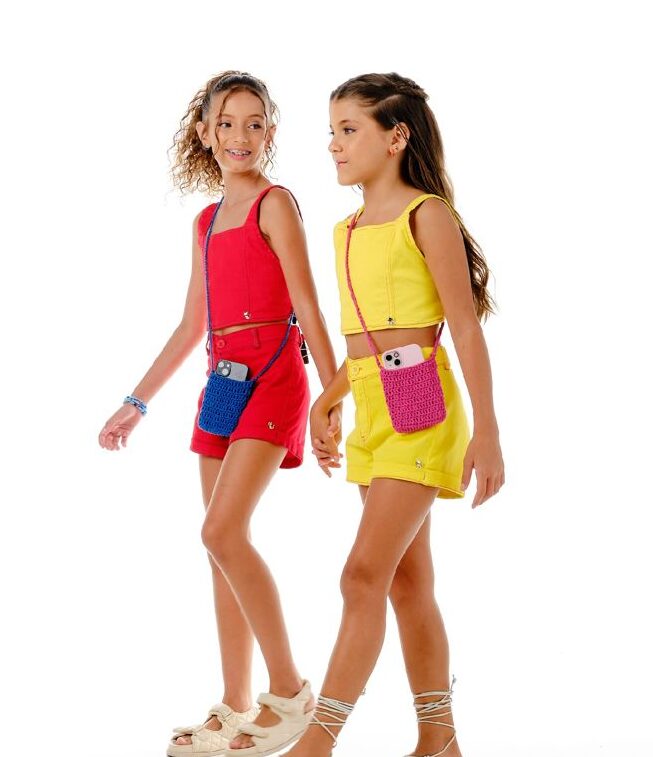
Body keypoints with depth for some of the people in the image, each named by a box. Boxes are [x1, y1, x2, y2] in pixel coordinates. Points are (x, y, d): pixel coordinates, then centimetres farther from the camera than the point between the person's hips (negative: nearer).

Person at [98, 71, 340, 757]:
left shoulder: (274, 203, -2)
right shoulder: (207, 221, 18)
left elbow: (306, 304, -9)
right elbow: (191, 326, 21)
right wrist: (136, 403, 22)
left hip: (272, 372, -7)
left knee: (222, 532, -17)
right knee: (224, 545, 6)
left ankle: (289, 690, -5)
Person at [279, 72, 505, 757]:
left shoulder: (425, 213, -7)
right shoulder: (348, 231, 15)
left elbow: (465, 326, -11)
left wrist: (486, 430, -15)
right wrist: (324, 403, 15)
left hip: (420, 409, -8)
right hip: (369, 413, 8)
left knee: (364, 576, -14)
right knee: (407, 583, 11)